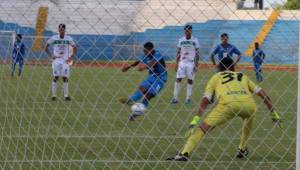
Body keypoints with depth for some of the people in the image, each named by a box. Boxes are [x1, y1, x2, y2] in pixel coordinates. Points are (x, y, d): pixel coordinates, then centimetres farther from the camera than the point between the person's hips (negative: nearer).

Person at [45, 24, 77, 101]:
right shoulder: (54, 38, -1)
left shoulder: (68, 38, 1)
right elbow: (46, 47, 7)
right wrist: (50, 55, -4)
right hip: (56, 60, -1)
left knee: (65, 78, -1)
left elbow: (75, 48, 11)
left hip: (65, 60, 1)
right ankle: (53, 95, -1)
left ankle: (66, 95, 3)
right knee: (55, 77, -5)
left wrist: (71, 57, 0)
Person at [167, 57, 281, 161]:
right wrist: (273, 114, 40)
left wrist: (195, 121, 8)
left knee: (202, 128, -2)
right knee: (249, 117, 38)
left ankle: (184, 154, -20)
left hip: (228, 103, -3)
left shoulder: (216, 77, 29)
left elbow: (205, 100, 15)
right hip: (249, 104, 3)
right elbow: (262, 94, 35)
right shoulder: (242, 76, 38)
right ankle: (242, 150, 37)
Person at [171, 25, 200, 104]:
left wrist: (196, 65, -6)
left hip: (191, 63, -2)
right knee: (178, 79, -5)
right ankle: (175, 98, -5)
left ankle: (188, 98, 9)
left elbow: (197, 53, 0)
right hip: (182, 62, 2)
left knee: (190, 80, 1)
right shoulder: (181, 40, 6)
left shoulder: (195, 40, -1)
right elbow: (178, 52, 10)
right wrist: (176, 63, 3)